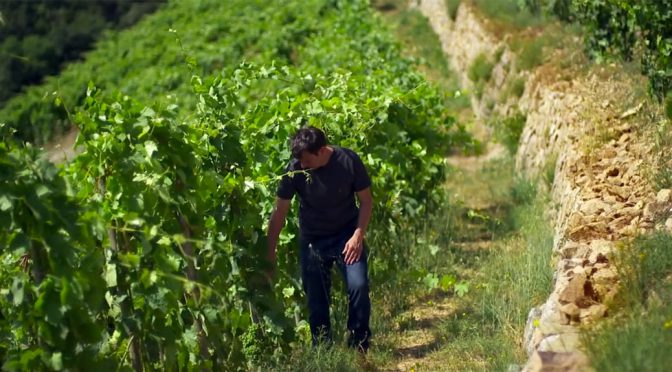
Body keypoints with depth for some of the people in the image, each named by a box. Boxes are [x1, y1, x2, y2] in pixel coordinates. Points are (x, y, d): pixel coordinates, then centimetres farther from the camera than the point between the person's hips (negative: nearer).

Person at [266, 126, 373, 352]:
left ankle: (359, 348, -1)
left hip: (347, 234, -1)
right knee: (316, 298, 1)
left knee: (358, 286, -16)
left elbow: (366, 200, -5)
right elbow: (279, 212, -10)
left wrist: (358, 235, -15)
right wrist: (270, 253, -10)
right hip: (312, 239, 1)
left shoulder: (348, 161, -18)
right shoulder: (295, 169, -17)